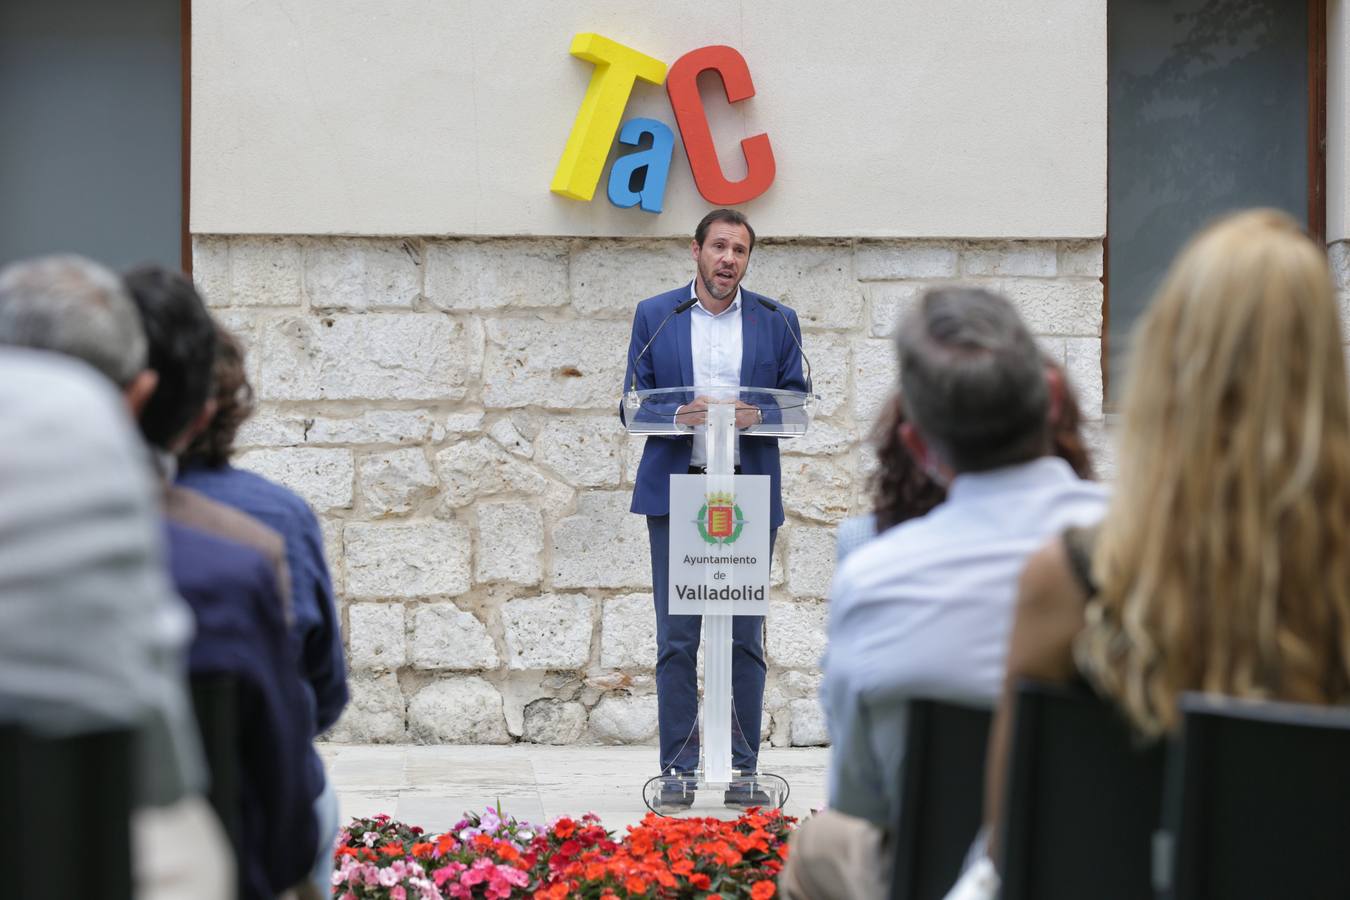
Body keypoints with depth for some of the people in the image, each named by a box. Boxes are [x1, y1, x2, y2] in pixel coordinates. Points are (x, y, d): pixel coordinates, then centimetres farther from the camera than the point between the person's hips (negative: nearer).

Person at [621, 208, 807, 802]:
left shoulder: (777, 322, 9)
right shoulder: (654, 316, 8)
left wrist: (758, 415, -13)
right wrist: (676, 416, -14)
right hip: (674, 491, 0)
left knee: (745, 637, 2)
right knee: (676, 638, -1)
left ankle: (742, 767, 9)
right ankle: (678, 767, 6)